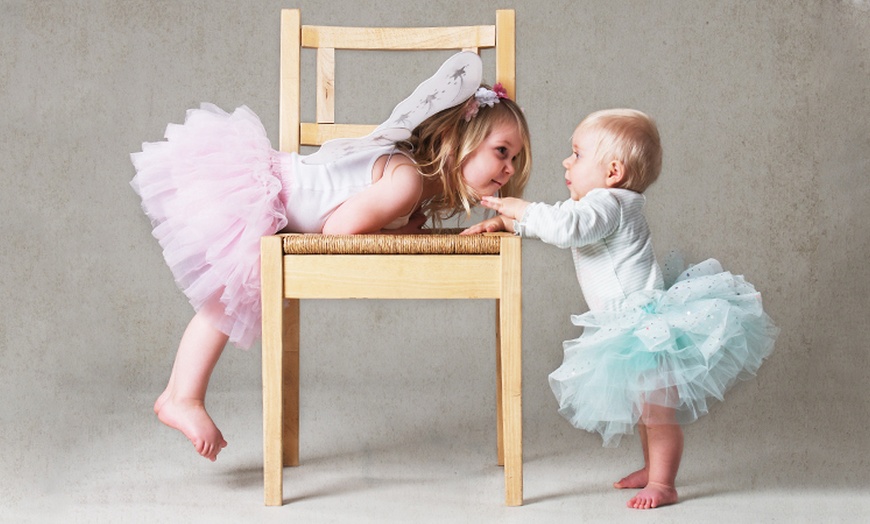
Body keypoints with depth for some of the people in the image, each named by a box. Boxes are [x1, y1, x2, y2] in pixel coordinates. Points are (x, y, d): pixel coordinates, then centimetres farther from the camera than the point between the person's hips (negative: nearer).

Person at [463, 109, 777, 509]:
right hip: (636, 327, 11)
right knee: (646, 405, 23)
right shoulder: (596, 206, 13)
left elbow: (565, 226, -34)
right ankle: (653, 468, 37)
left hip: (650, 323, -11)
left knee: (657, 407, -3)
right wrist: (504, 221, 11)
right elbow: (558, 224, 23)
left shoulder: (609, 203, -19)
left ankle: (662, 484, 5)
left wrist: (521, 209, -19)